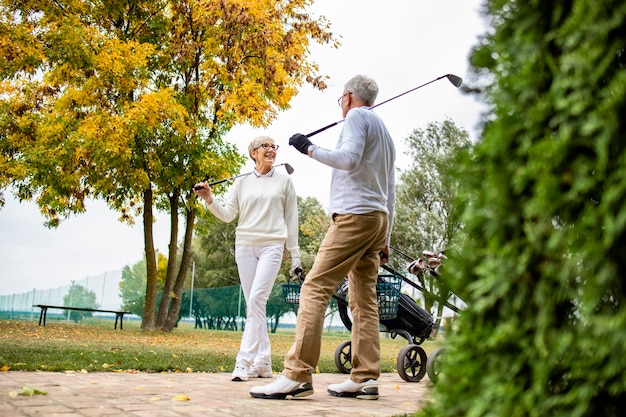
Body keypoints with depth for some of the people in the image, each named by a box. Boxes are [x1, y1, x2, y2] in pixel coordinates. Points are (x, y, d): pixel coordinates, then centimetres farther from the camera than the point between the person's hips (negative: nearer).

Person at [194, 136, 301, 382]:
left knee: (256, 299, -17)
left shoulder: (284, 181, 9)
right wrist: (209, 200, -9)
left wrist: (295, 255, 6)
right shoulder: (242, 182, 11)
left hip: (272, 246, -3)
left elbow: (291, 218, 9)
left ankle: (245, 361, -19)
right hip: (244, 246, 3)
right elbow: (227, 215, 9)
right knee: (254, 304, 4)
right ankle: (263, 362, 10)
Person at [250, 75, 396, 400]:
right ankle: (366, 378, 3)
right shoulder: (384, 130, 27)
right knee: (364, 299, 7)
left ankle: (297, 375, -20)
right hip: (379, 219, 10)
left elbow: (349, 158, -19)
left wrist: (309, 148, -8)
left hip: (354, 215, -10)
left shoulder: (357, 117, 1)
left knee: (315, 288, -14)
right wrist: (384, 241, 24)